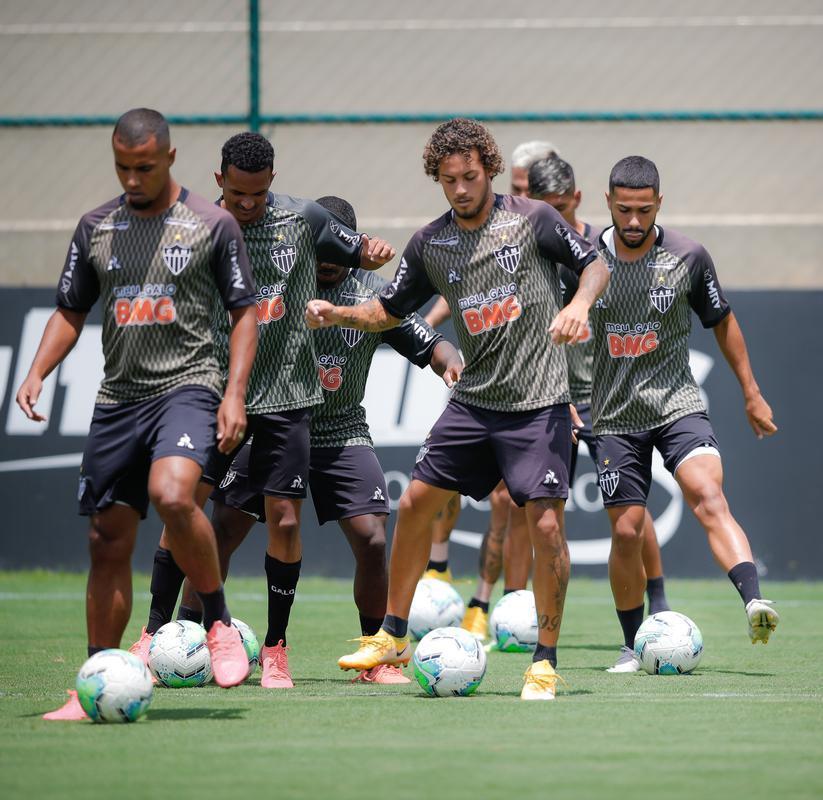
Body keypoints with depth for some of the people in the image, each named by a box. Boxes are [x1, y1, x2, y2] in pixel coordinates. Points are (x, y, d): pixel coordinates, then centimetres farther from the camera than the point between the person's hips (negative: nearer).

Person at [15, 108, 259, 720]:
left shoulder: (213, 224, 0)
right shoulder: (96, 227, 11)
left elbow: (244, 313, 3)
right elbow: (71, 313, 17)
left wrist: (235, 394, -8)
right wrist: (37, 372, 0)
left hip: (187, 384, -4)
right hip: (118, 395, 4)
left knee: (172, 494, -31)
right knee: (109, 543, 4)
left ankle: (220, 624, -11)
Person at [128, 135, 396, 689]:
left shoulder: (303, 219, -1)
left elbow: (358, 253, 12)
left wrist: (374, 251, -11)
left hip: (286, 394, 0)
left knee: (285, 518, -3)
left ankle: (275, 647, 10)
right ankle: (156, 632, 1)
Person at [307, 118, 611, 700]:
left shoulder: (532, 219, -5)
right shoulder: (430, 244, 6)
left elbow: (596, 265, 1)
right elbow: (389, 310, 14)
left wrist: (580, 304, -20)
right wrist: (336, 314, -4)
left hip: (539, 404, -5)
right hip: (473, 402, 5)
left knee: (546, 525, -12)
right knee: (415, 504, 4)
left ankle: (546, 662, -1)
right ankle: (394, 637, 21)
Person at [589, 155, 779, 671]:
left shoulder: (688, 258, -5)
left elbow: (722, 321, 10)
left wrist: (752, 393, 14)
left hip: (678, 404, -2)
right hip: (615, 415, 2)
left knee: (708, 497, -25)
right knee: (626, 531, 0)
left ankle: (754, 602, -42)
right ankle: (634, 647, 17)